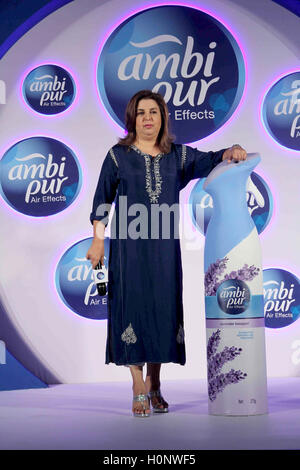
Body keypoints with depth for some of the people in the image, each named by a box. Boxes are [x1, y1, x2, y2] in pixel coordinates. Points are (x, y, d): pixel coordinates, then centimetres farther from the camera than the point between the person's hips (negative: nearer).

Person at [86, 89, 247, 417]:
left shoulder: (177, 155, 10)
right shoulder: (118, 156, 4)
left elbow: (209, 160, 15)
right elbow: (102, 200, 5)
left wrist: (231, 152, -7)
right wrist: (98, 240, 0)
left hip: (164, 247, 3)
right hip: (128, 246, -2)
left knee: (162, 308, 4)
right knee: (133, 306, -5)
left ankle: (154, 386, 18)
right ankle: (139, 390, 3)